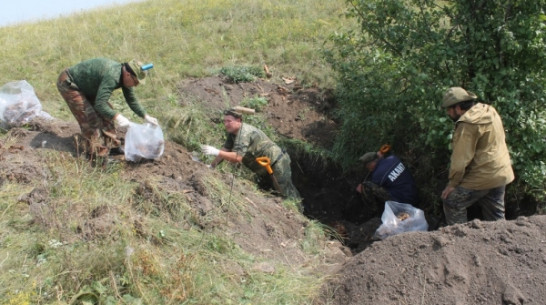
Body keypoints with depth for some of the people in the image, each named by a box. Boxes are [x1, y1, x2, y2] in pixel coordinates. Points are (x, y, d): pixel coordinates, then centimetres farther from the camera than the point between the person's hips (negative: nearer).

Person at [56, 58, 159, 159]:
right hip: (68, 83, -9)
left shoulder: (124, 75, -7)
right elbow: (99, 104, -38)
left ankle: (110, 144, 18)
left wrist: (145, 116, 3)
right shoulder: (112, 77, -35)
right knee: (90, 118, -14)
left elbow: (132, 100, 5)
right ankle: (96, 154, -6)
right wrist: (117, 117, -45)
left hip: (83, 85, 9)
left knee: (107, 111, 7)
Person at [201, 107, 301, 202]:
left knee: (287, 193, -4)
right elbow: (225, 150, 4)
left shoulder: (244, 134, -29)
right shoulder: (232, 132, 2)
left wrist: (216, 152, -42)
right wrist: (212, 166, -3)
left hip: (277, 163, -10)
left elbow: (237, 158, -39)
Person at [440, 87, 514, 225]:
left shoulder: (468, 124, -21)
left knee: (452, 202, 3)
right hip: (502, 173, 9)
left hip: (483, 176, -9)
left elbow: (461, 158, -20)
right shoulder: (489, 111, 8)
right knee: (496, 215, 18)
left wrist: (452, 183, -11)